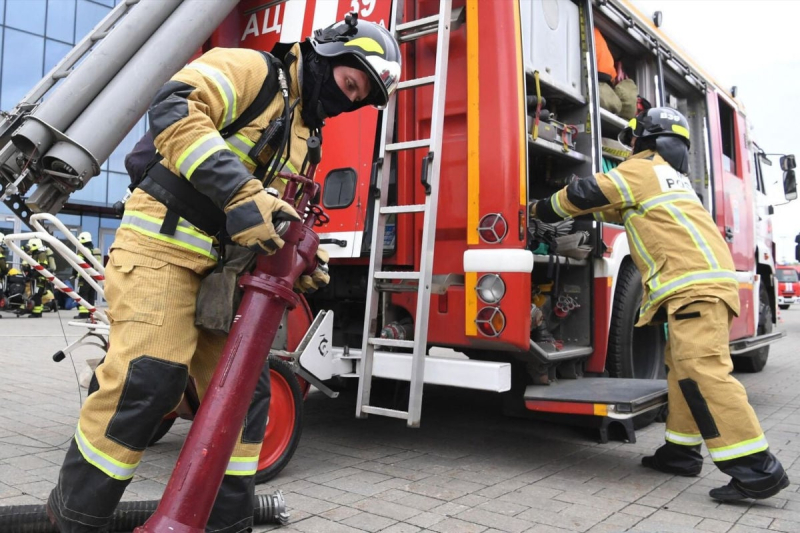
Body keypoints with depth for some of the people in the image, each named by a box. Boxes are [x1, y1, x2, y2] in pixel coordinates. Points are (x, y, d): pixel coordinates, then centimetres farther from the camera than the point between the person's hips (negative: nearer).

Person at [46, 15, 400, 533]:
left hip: (221, 270, 9)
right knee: (150, 377, -20)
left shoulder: (301, 136, 21)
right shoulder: (251, 69, -5)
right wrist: (240, 195, -32)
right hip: (161, 247, -8)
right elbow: (174, 108, -24)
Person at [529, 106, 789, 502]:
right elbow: (619, 207, 39)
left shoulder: (641, 168, 1)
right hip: (703, 280, 11)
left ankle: (757, 469, -19)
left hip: (693, 282, -11)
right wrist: (577, 204, 40)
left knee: (701, 369, -17)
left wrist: (543, 209, 18)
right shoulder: (667, 173, 30)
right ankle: (682, 450, 19)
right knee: (684, 366, 13)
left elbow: (586, 195, 2)